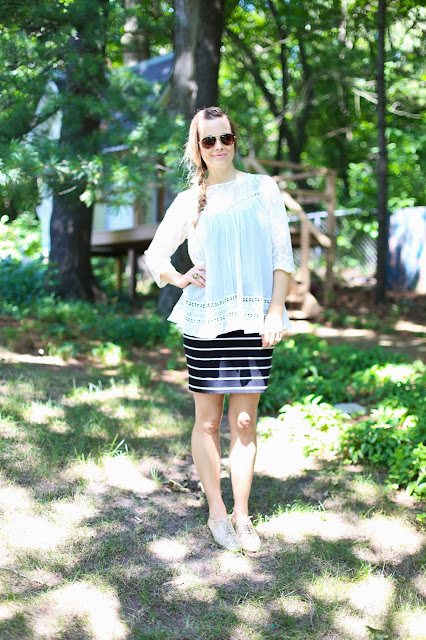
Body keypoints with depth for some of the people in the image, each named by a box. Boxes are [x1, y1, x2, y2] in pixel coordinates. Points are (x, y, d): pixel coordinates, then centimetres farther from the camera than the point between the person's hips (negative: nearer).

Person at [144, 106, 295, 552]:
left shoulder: (263, 189, 8)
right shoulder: (189, 201, 9)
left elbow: (282, 254, 4)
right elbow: (155, 254, 17)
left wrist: (276, 310, -5)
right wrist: (180, 278, -3)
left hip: (252, 320, 0)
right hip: (205, 320, 0)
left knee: (244, 422, 3)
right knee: (208, 421, 4)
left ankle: (241, 517, 13)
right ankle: (217, 514, 15)